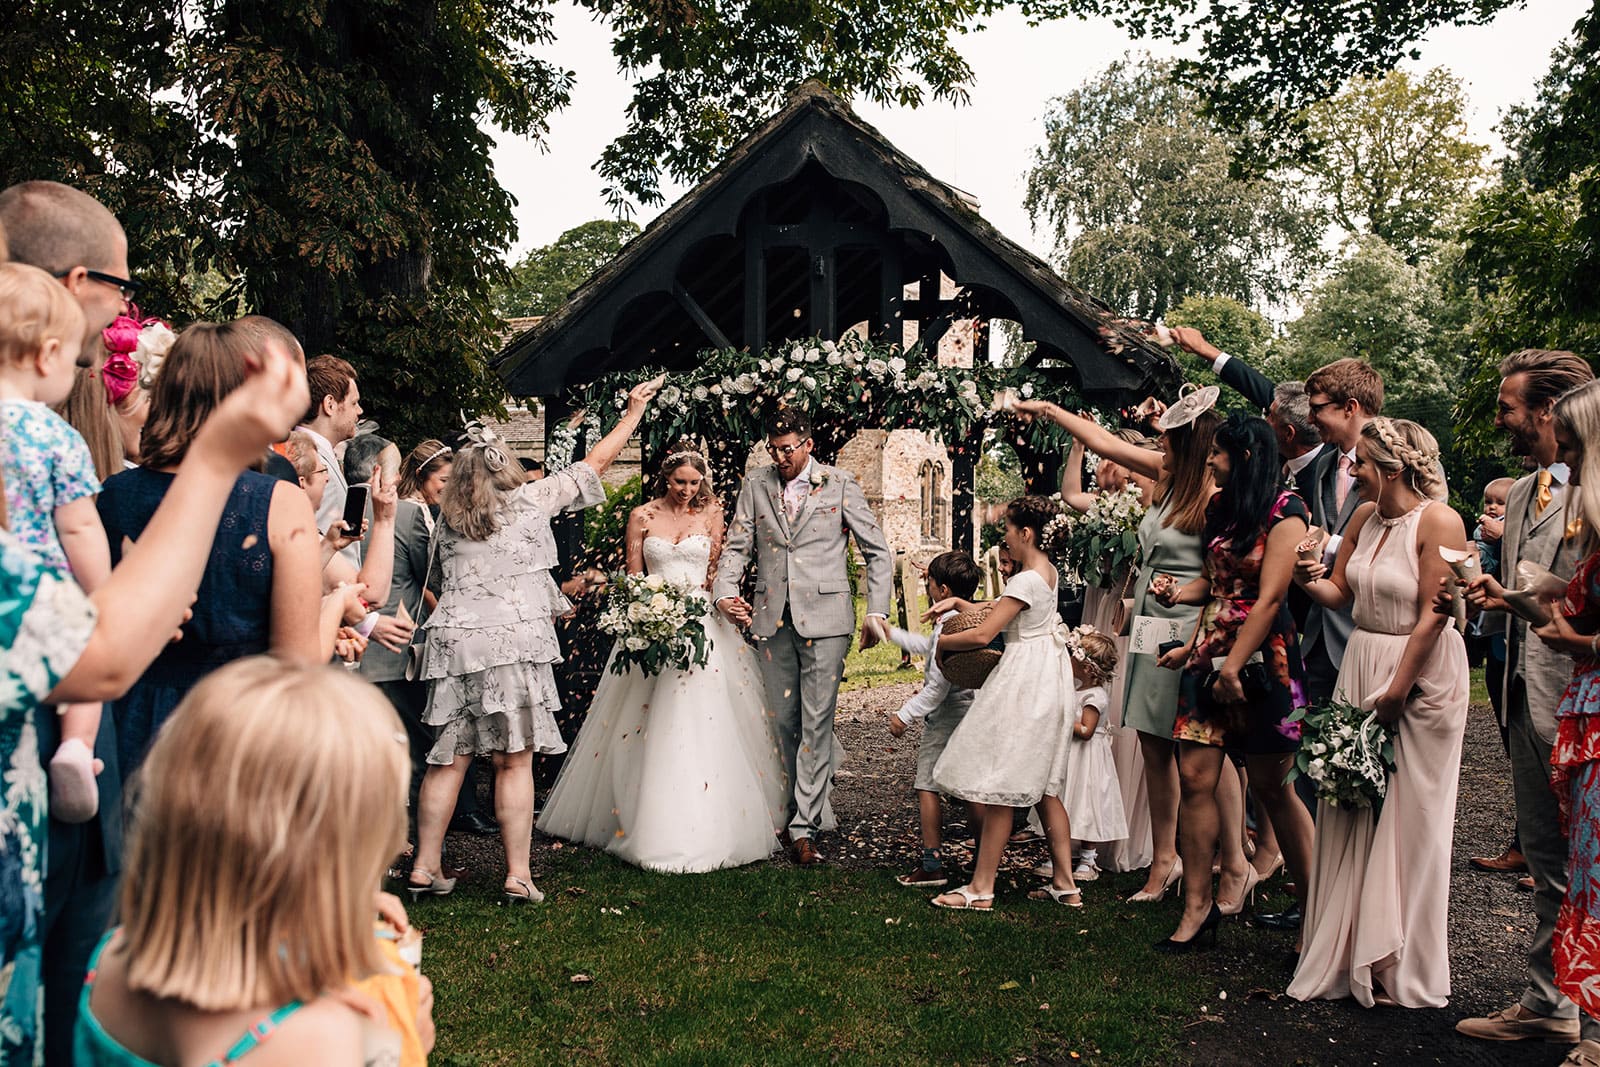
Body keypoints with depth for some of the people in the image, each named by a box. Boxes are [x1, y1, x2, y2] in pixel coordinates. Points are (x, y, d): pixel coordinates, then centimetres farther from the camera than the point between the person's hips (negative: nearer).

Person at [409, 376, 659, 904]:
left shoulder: (448, 522, 14)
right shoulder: (528, 500, 3)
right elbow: (596, 462, 9)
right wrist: (633, 411, 20)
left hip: (452, 640, 4)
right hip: (512, 641, -4)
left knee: (448, 758, 8)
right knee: (515, 761, 0)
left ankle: (426, 866, 13)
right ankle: (518, 875, 3)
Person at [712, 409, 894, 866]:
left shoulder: (839, 485, 2)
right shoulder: (755, 486, 10)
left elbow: (878, 552, 4)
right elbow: (737, 546, 10)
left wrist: (877, 611, -4)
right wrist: (724, 593, -9)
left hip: (824, 618, -3)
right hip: (772, 618, 3)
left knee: (815, 722, -5)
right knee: (783, 721, 7)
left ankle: (804, 827, 0)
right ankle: (809, 806, 20)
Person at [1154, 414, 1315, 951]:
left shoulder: (1284, 513, -9)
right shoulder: (1221, 508, 15)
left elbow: (1268, 600, -15)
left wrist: (1232, 667, -17)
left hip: (1260, 659, -7)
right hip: (1211, 654, 7)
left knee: (1271, 786, 1)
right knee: (1195, 777, 0)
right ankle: (1197, 909, 7)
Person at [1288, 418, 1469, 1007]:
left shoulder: (1438, 521, -14)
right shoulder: (1365, 516, 6)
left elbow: (1433, 616, -17)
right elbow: (1341, 592, 13)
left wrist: (1395, 692, -16)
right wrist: (1311, 581, -9)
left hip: (1421, 672, -6)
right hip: (1360, 663, 7)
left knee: (1407, 818, 2)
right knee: (1349, 811, 8)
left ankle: (1402, 968, 17)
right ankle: (1351, 951, 22)